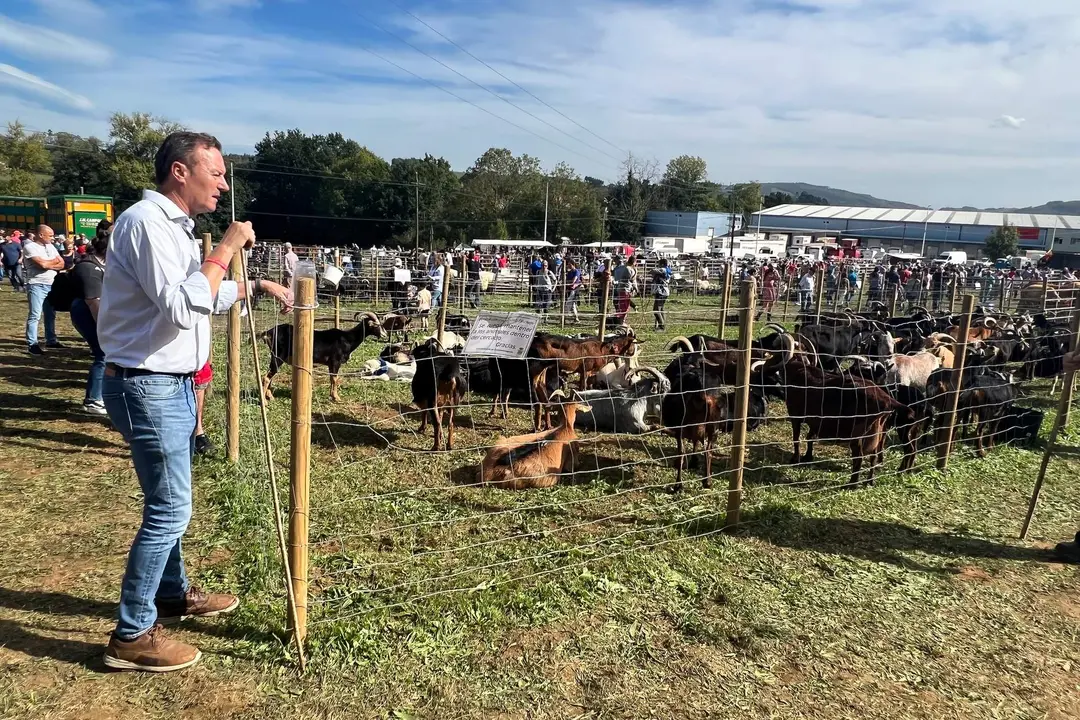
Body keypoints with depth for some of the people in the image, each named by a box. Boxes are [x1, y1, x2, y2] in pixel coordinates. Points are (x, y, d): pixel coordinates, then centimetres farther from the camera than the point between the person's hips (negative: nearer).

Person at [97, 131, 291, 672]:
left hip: (173, 384, 10)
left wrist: (257, 286, 16)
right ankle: (132, 636, 7)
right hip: (150, 387, -10)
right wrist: (226, 248, -22)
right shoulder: (146, 221, -18)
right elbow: (183, 307, -28)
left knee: (171, 501, 21)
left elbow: (202, 298, 25)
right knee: (170, 508, -5)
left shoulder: (174, 225, 14)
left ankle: (172, 594, 38)